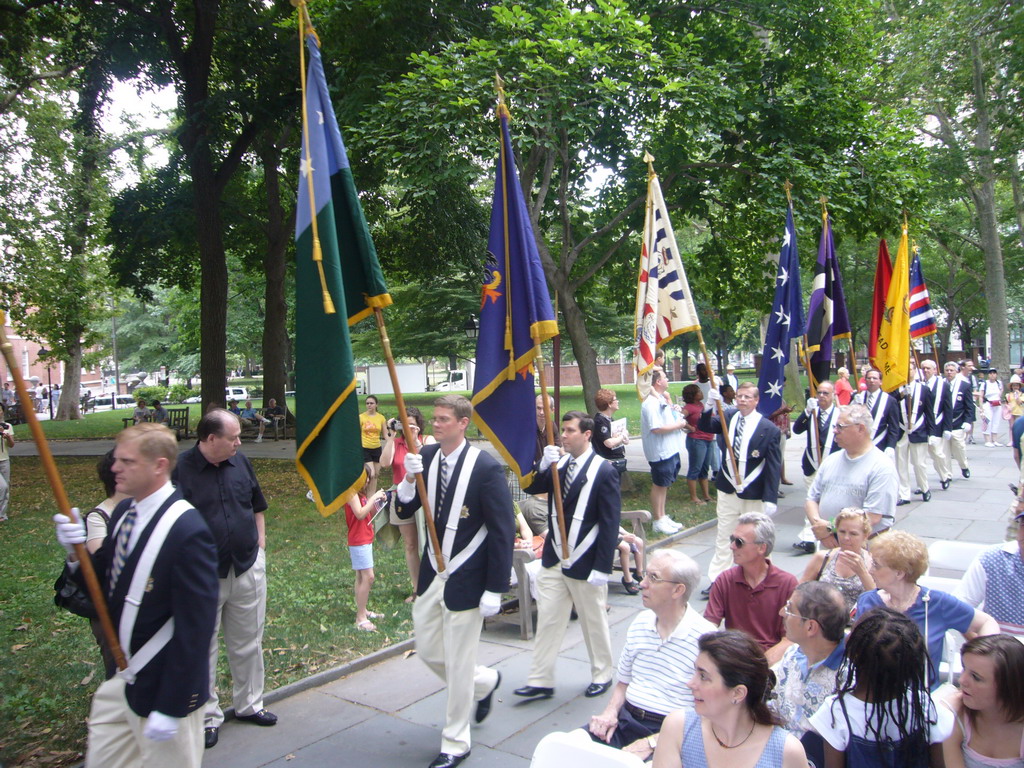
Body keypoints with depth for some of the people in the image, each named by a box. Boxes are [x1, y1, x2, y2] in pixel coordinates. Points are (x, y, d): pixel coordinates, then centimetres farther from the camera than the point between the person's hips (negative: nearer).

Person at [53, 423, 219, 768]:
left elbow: (195, 627, -24)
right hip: (119, 680, 8)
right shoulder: (123, 512, 1)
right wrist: (77, 552, -12)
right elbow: (104, 582, 8)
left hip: (163, 686, -8)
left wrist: (171, 707, -19)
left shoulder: (188, 532, -26)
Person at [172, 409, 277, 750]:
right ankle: (208, 717, 26)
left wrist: (260, 546, 9)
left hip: (248, 568, 5)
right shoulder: (182, 470, -14)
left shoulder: (240, 462, 2)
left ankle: (249, 705, 34)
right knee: (204, 649, 10)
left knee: (248, 643, 17)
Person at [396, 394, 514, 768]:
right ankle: (485, 682, 45)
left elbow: (503, 530, -16)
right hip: (431, 574, 6)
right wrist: (410, 478, -18)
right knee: (427, 649, 18)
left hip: (465, 580, -6)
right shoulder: (426, 457, -1)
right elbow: (405, 511, 2)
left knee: (458, 663, 6)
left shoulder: (485, 467, -18)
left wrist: (495, 590, -16)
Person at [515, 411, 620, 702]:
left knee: (594, 622, 13)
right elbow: (530, 487, -2)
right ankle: (540, 681, 19)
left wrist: (602, 567, -17)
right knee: (547, 620, 9)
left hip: (585, 564, -5)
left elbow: (610, 523, -15)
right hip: (554, 559, 5)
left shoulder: (604, 471, -13)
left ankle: (602, 676, 32)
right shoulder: (558, 463, 4)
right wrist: (543, 465, -19)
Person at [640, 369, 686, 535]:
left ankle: (663, 517, 29)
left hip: (670, 450, 10)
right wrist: (677, 425, -16)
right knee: (659, 485, 2)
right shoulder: (651, 403, -21)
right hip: (660, 452, -10)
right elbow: (656, 428, -27)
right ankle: (658, 521, 13)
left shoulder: (661, 399, 13)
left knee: (664, 484, 17)